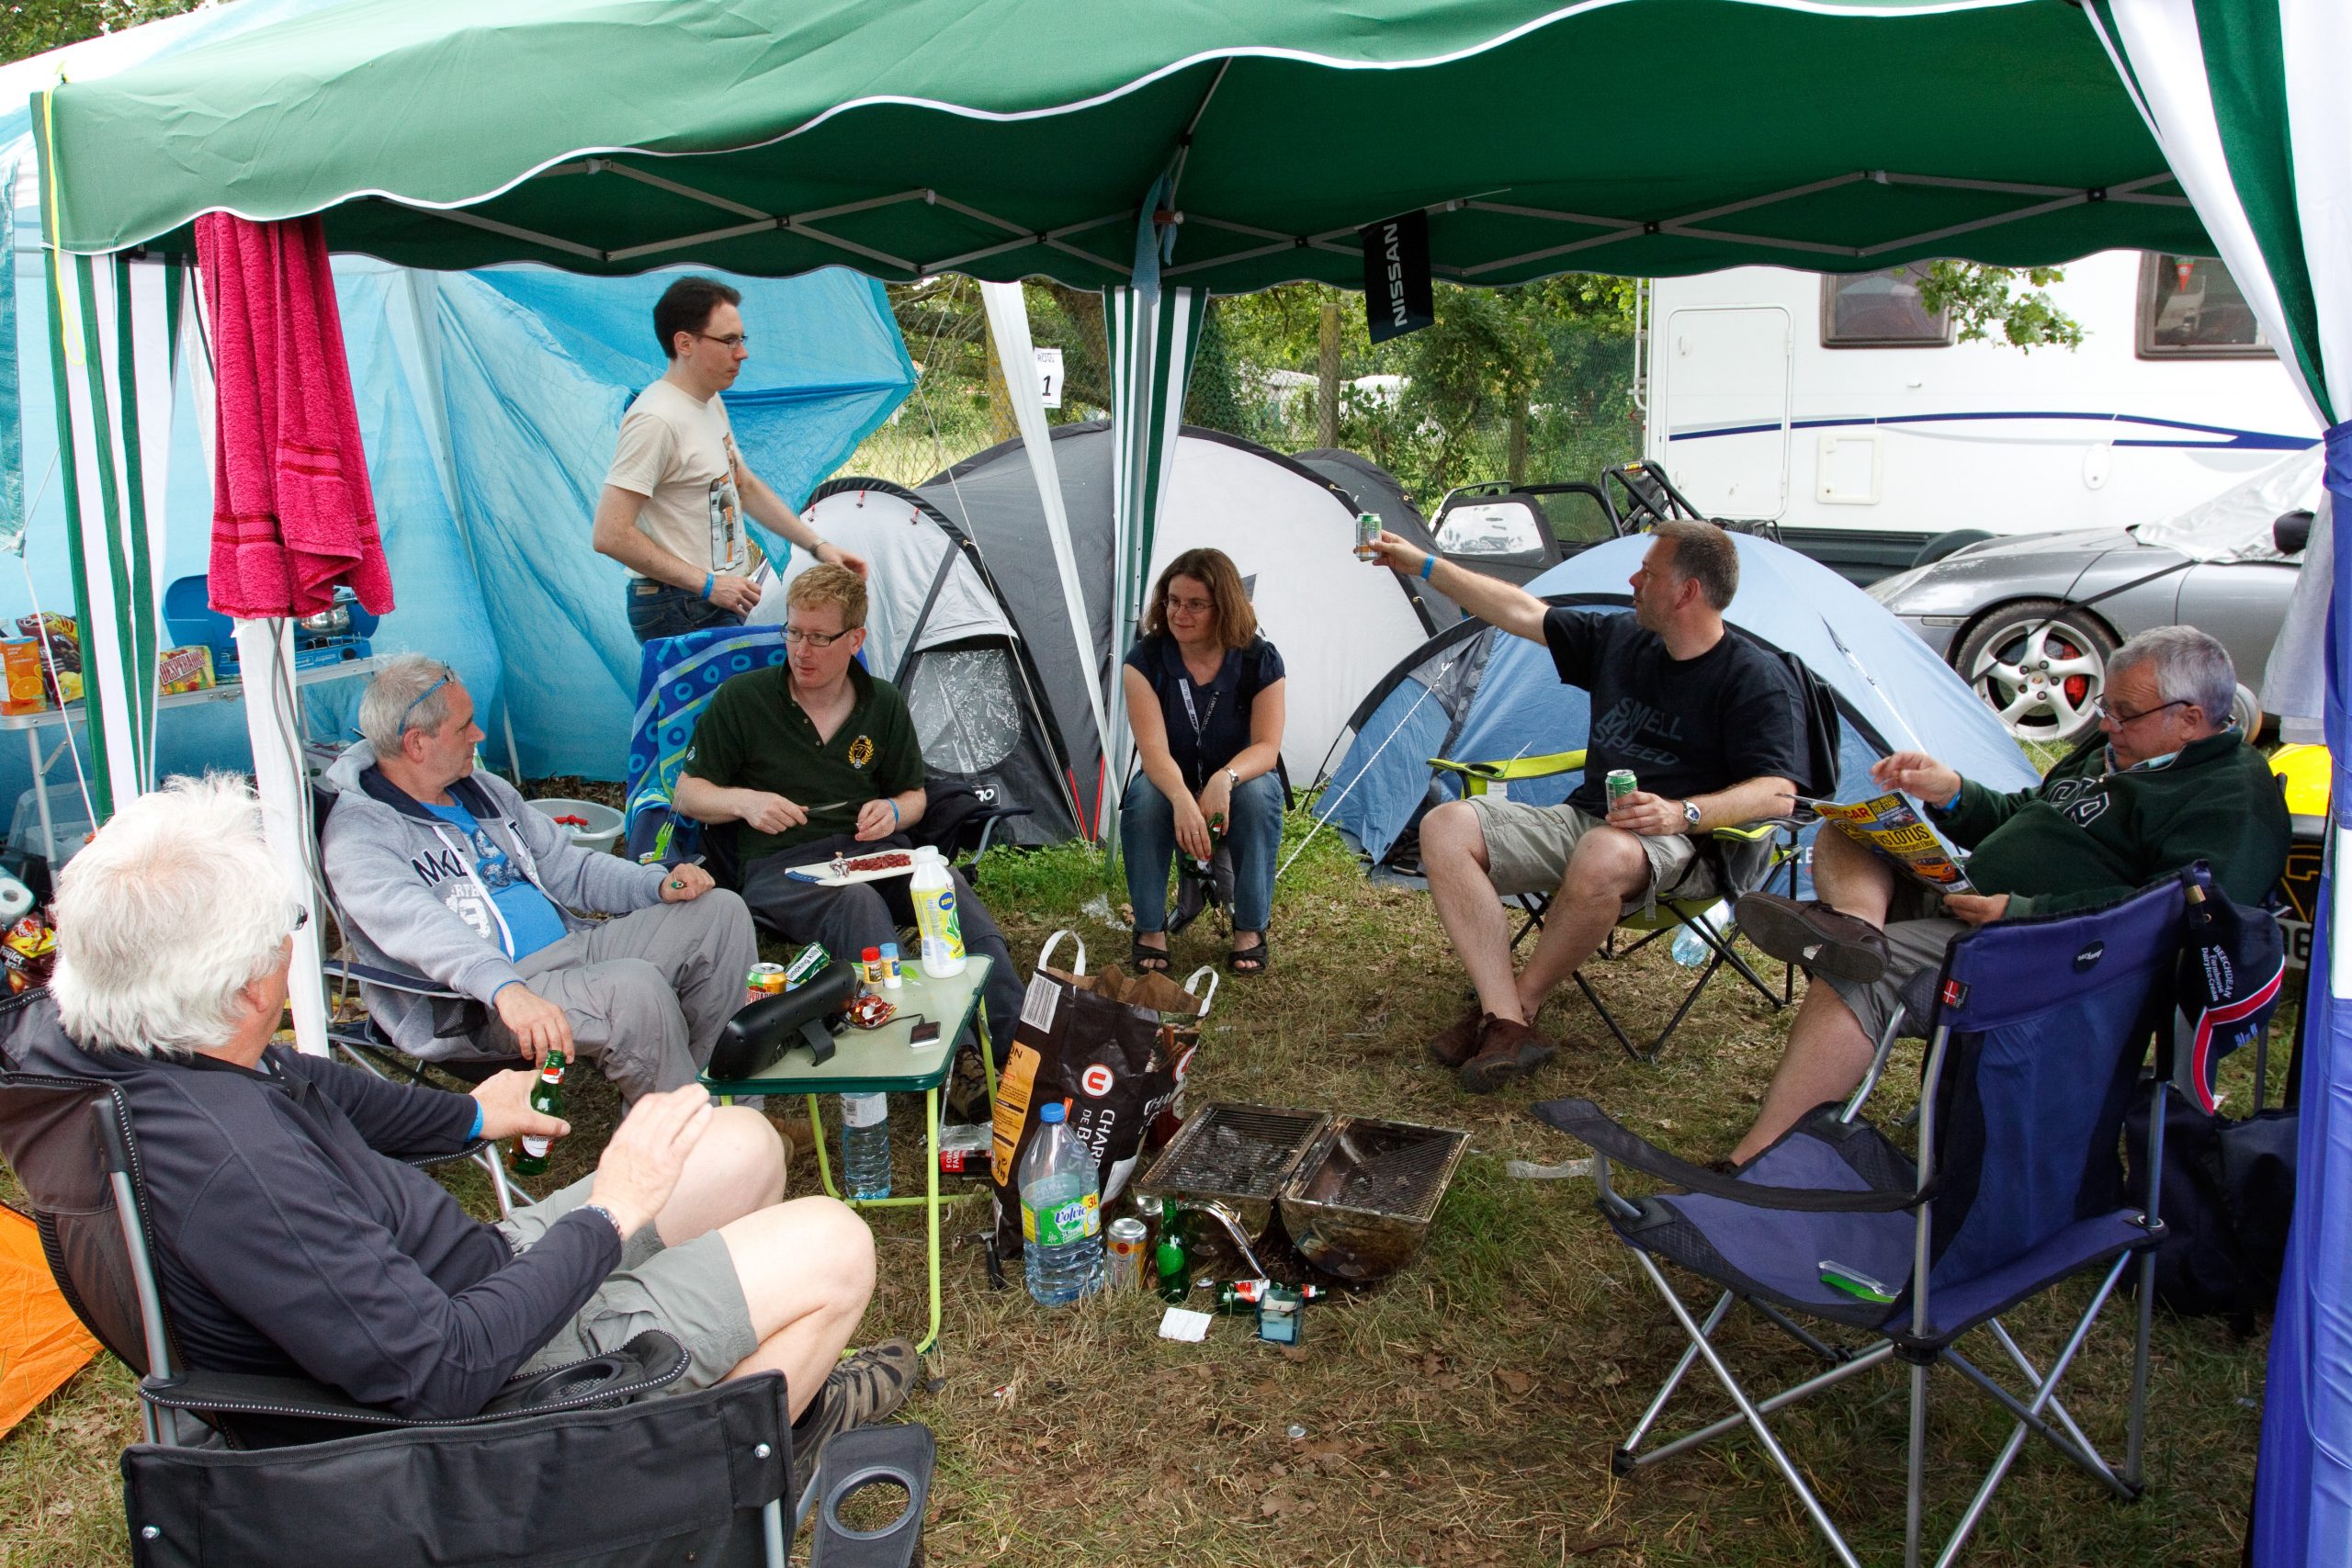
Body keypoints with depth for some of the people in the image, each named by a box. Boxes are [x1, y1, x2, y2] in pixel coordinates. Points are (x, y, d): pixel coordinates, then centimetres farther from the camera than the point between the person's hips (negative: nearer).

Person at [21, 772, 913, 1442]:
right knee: (834, 1248, -9)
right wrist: (608, 1215, -22)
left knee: (744, 1146, 14)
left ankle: (784, 1383, 36)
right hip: (487, 1372, -9)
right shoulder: (228, 1162, -38)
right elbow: (441, 1374, -34)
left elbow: (319, 1088, 14)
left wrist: (469, 1116, 25)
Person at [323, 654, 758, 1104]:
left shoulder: (484, 791, 18)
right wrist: (506, 990, -46)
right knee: (634, 990, -34)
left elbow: (566, 867, 22)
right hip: (474, 1007, -9)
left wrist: (657, 883, 3)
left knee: (720, 912, -1)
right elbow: (419, 928, -28)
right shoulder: (358, 833, -9)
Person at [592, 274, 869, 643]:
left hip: (722, 602, 9)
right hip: (681, 614, -9)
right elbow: (611, 535, -22)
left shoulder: (711, 403, 13)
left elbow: (747, 486, 25)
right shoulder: (656, 420, -18)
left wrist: (817, 544, 17)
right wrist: (706, 584, -19)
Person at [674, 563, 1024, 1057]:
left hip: (874, 849, 3)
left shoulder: (884, 705, 11)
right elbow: (688, 794, 9)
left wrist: (893, 811, -2)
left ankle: (1015, 1048, -35)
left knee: (948, 884, -31)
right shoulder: (740, 699, 3)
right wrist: (743, 801, -12)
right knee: (857, 901, -39)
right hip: (781, 863, -3)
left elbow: (914, 794, 22)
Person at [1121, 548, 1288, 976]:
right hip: (1171, 782, 0)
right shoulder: (1145, 659, -17)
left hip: (1236, 782, 0)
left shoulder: (1259, 660, -16)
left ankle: (1251, 929, -19)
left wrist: (1226, 779, -42)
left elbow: (1267, 746, -20)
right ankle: (1151, 930, -18)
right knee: (1143, 798, -35)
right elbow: (1153, 749, -26)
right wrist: (1183, 800, -47)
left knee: (1257, 793, -35)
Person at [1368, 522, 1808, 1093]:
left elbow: (1777, 794, -14)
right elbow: (1521, 612, 17)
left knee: (1603, 856, -43)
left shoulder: (1759, 680, -6)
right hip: (1579, 820, 7)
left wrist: (1683, 813, -30)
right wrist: (1423, 566, 19)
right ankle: (1506, 1026, -28)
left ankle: (1520, 1003, -17)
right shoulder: (1618, 639, 11)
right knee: (1445, 828, -15)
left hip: (1678, 848, -6)